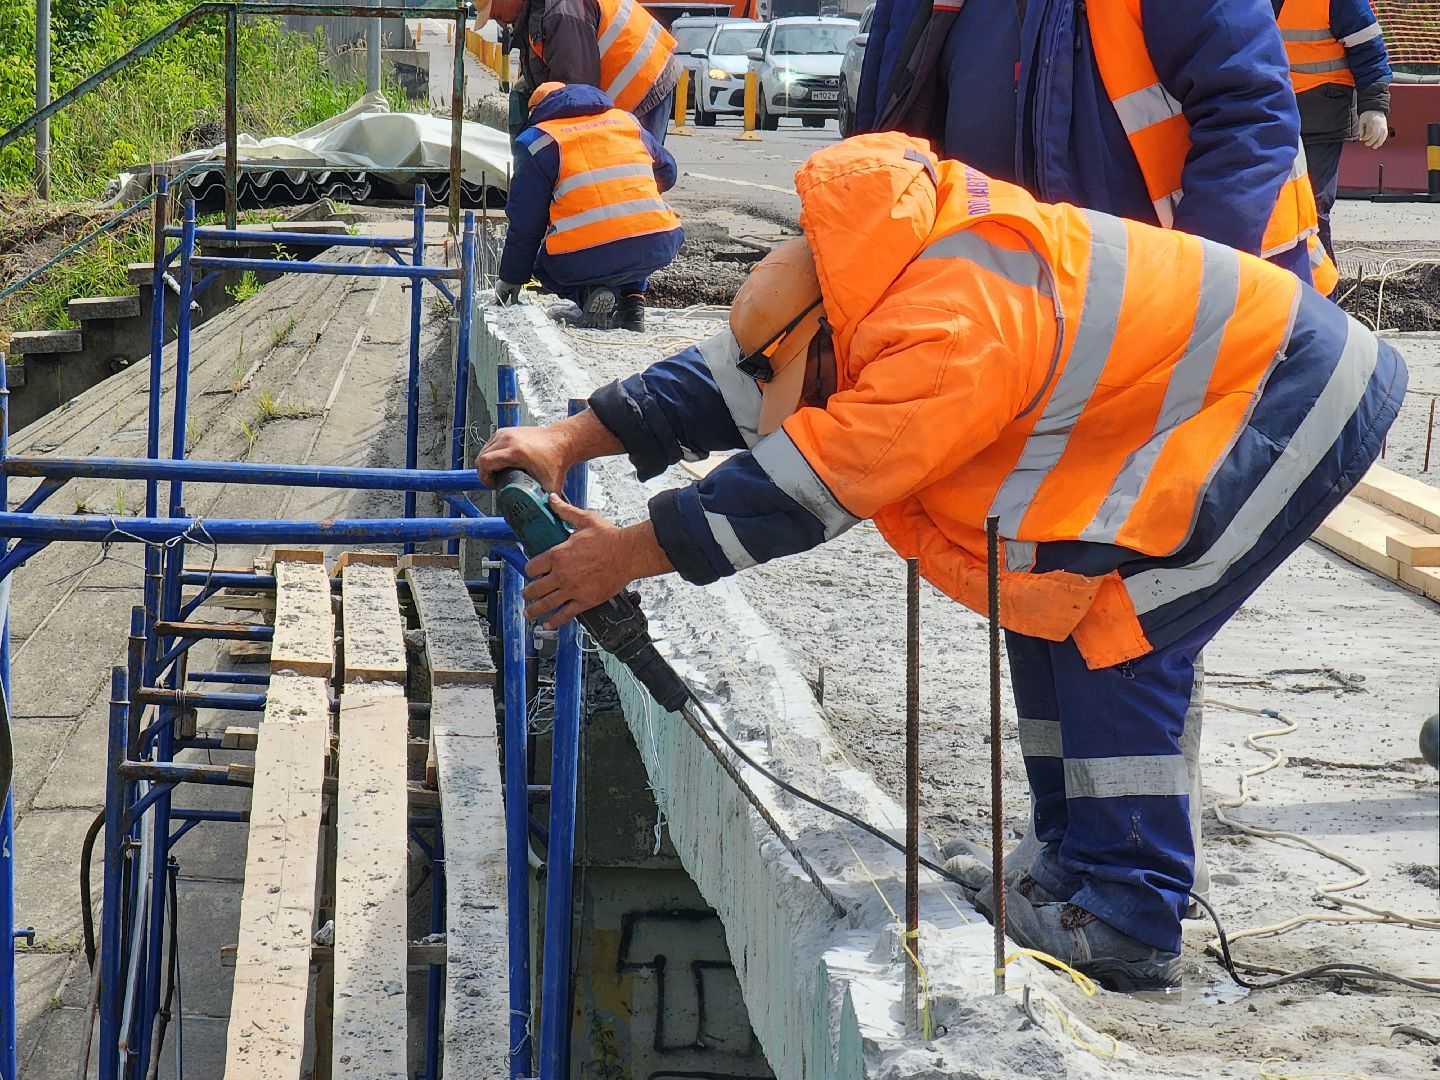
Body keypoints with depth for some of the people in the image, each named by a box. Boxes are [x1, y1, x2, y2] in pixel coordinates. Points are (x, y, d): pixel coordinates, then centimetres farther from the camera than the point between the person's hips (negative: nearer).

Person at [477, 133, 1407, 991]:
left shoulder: (952, 324, -30)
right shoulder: (892, 277, 0)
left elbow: (811, 481, -27)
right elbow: (733, 374, 7)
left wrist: (630, 554, -21)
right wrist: (574, 440, 1)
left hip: (1297, 395, -10)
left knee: (1111, 633, -12)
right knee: (1044, 601, 10)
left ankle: (1127, 923, -5)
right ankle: (1078, 872, 18)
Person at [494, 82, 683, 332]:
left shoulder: (536, 141, 10)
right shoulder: (627, 121, 23)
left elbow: (525, 220, 10)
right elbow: (667, 172, 34)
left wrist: (511, 277, 21)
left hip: (584, 259, -3)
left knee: (544, 264, 30)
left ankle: (588, 292, -2)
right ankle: (632, 295, 13)